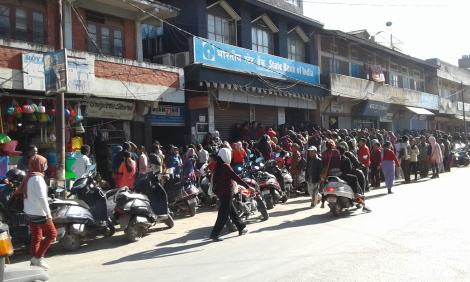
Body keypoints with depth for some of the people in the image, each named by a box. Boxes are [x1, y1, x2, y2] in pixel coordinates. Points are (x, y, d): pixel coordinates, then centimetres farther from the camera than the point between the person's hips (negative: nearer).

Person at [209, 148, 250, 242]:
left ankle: (241, 228, 31)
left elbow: (214, 179, 12)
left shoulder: (217, 166, 7)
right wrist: (247, 186, -16)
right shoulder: (226, 166, -17)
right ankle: (214, 234, -3)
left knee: (232, 211, 19)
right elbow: (236, 177, -19)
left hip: (220, 192, 9)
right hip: (227, 192, -9)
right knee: (224, 214, -4)